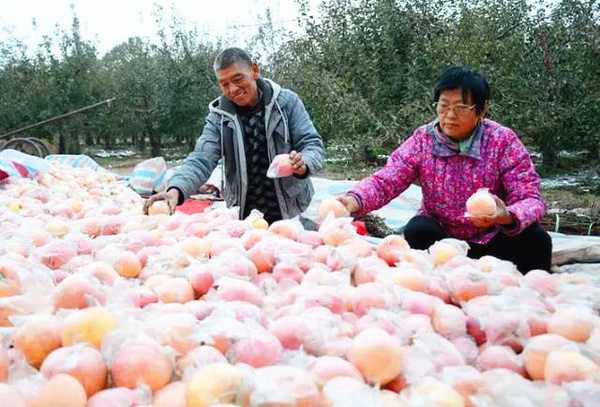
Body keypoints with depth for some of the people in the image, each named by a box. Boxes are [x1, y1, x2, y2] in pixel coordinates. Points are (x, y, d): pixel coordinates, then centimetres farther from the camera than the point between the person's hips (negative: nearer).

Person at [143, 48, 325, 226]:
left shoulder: (287, 101, -5)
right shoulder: (218, 117, -1)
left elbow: (313, 144, -6)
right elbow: (201, 160, -11)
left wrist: (303, 163, -31)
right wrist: (176, 189, -32)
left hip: (291, 213, -1)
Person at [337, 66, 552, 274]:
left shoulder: (503, 141, -13)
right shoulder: (423, 139, -10)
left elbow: (530, 198, -18)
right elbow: (385, 181, -17)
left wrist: (507, 217, -43)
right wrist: (354, 200, -39)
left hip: (492, 242, 0)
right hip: (441, 238, 1)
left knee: (535, 239, -25)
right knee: (417, 230, -28)